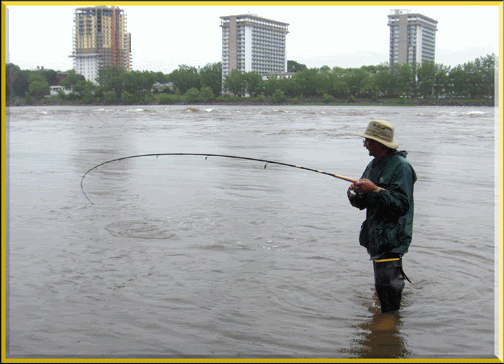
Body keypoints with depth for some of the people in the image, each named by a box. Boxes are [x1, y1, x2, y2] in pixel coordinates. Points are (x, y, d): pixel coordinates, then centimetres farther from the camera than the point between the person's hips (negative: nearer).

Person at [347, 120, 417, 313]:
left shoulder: (401, 167, -13)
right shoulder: (373, 165, 15)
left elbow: (401, 205, -22)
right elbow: (362, 203, 17)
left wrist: (375, 190, -25)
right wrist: (355, 194, -5)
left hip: (391, 238, -9)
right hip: (375, 237, 9)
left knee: (387, 286, -10)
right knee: (381, 287, 19)